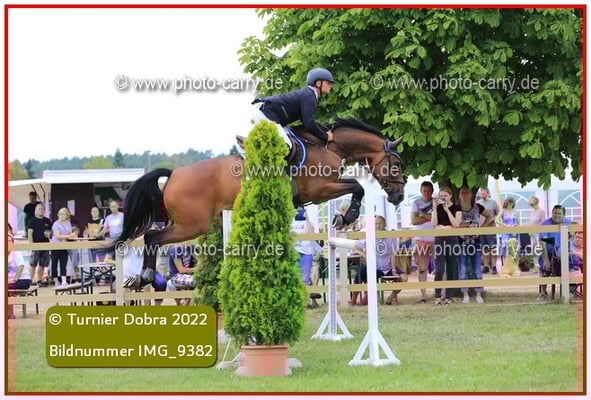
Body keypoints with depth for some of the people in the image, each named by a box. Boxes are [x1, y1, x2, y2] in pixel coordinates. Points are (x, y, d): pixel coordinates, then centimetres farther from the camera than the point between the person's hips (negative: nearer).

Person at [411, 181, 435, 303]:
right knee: (422, 269, 1)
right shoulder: (416, 203, 5)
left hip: (435, 239, -1)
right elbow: (413, 220, -7)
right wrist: (430, 218, -12)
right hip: (421, 240, 1)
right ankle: (423, 296, 4)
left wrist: (423, 215, -12)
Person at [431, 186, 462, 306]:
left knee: (451, 270, 2)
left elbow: (456, 224, -9)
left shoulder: (456, 208, 3)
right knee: (439, 270, -9)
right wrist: (435, 208, -10)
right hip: (439, 239, 0)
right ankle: (437, 297, -7)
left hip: (452, 239, 0)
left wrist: (447, 210, -12)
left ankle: (448, 297, 8)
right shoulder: (438, 207, 8)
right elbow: (434, 223, -3)